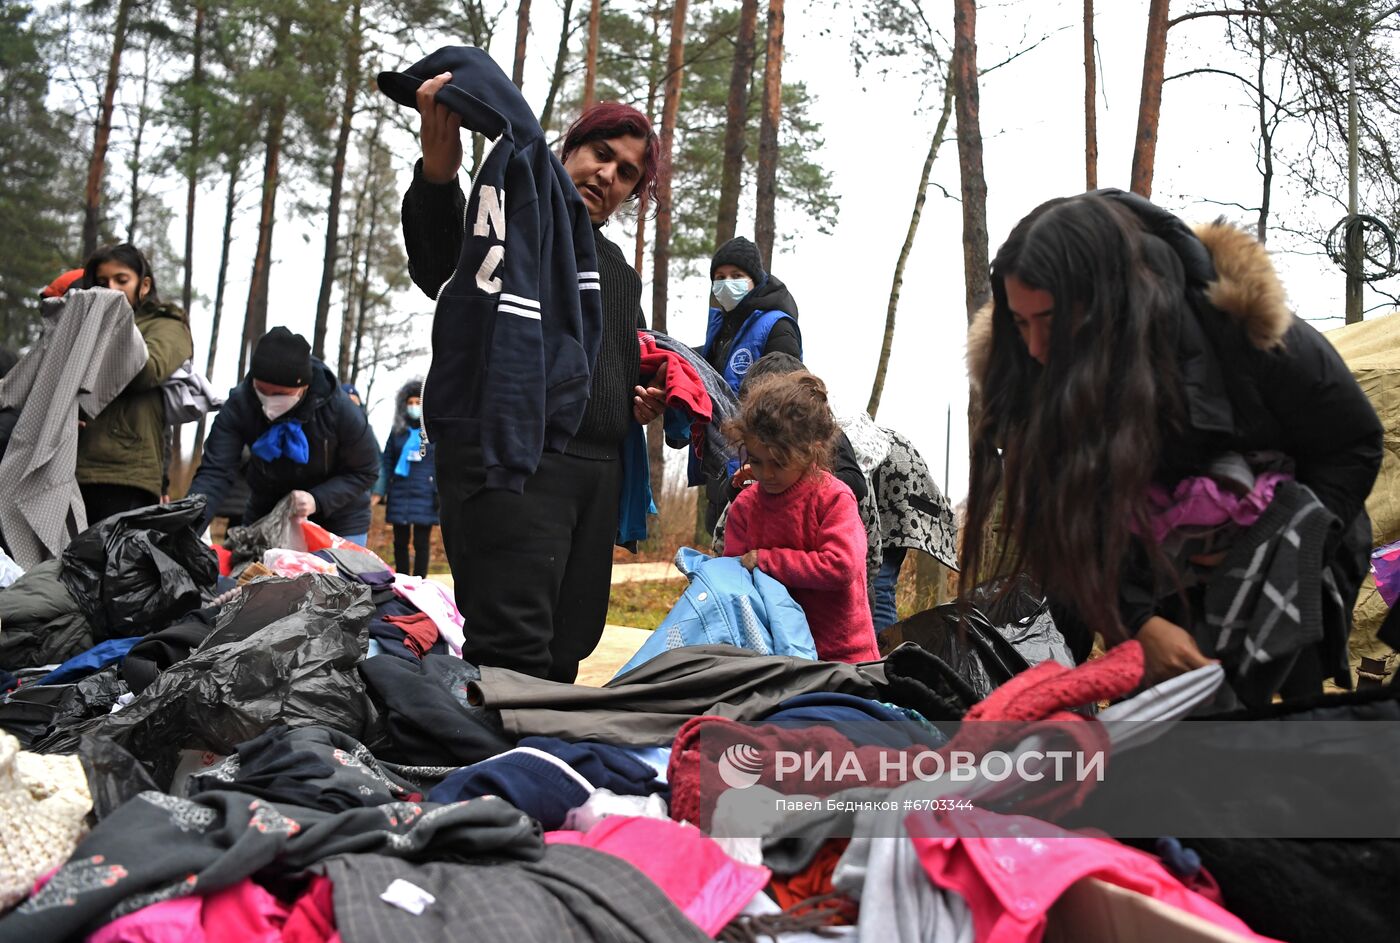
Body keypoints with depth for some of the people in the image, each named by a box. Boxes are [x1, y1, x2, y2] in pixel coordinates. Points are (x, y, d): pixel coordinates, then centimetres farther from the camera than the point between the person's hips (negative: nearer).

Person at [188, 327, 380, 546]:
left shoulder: (340, 411, -26)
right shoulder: (238, 406, -22)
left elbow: (364, 472, -15)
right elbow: (215, 472, -27)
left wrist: (318, 500, -30)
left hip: (338, 521, -2)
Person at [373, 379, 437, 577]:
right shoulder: (397, 430, 12)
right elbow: (387, 463, 12)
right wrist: (379, 491, 5)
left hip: (424, 496, -3)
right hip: (399, 495, 3)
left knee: (422, 543, -1)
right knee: (400, 542, 8)